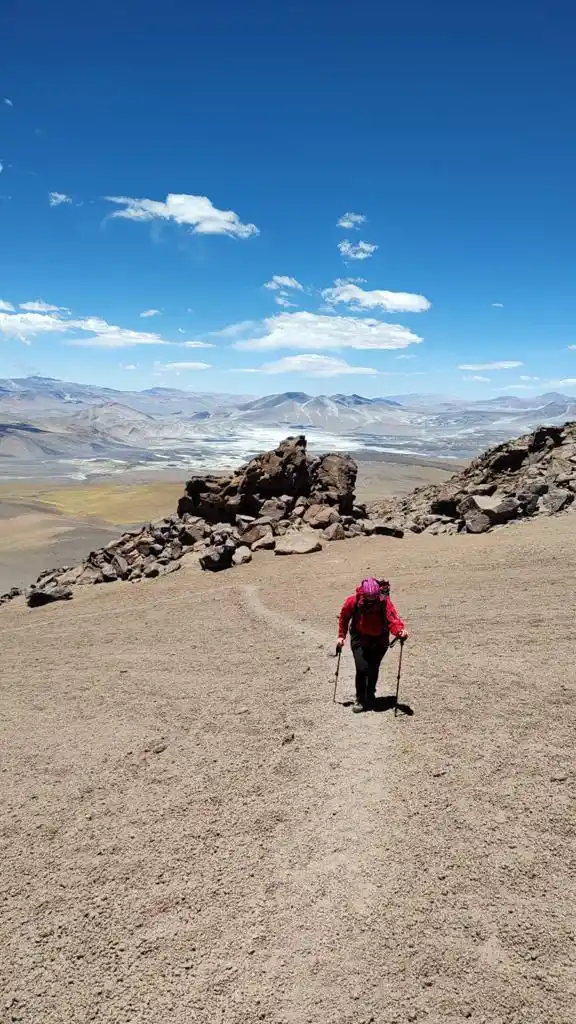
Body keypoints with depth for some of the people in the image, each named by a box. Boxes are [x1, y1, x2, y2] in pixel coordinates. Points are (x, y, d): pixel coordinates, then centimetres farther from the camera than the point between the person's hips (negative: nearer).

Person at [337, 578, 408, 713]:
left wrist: (400, 630, -58)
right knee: (362, 668, -15)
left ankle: (370, 696, 33)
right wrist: (341, 636, -4)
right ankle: (360, 700, 2)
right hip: (359, 638, -1)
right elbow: (343, 617, -4)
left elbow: (393, 619, -38)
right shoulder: (353, 601, -24)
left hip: (379, 640, 1)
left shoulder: (384, 602, -28)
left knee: (373, 669, 9)